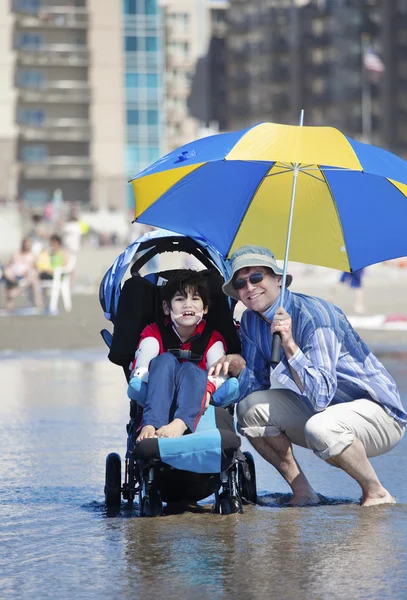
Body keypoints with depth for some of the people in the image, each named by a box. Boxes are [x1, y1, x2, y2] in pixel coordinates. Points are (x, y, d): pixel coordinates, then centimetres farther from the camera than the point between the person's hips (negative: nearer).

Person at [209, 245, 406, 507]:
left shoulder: (313, 315, -25)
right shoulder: (251, 321, 0)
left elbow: (320, 396, -32)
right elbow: (257, 387, 4)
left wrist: (289, 345, -41)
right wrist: (238, 367, -16)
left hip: (378, 411, -8)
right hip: (320, 408, 8)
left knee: (321, 427, -37)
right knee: (251, 407, -10)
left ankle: (377, 493, -13)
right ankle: (302, 491, 0)